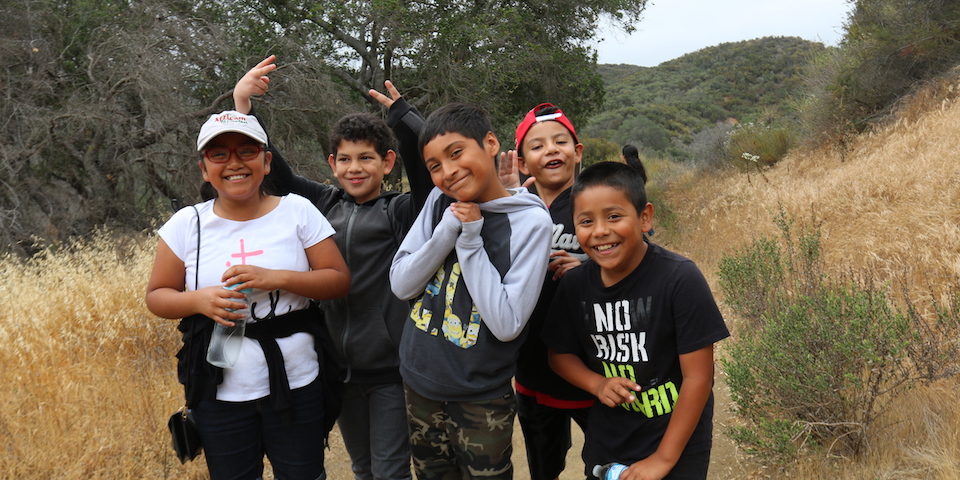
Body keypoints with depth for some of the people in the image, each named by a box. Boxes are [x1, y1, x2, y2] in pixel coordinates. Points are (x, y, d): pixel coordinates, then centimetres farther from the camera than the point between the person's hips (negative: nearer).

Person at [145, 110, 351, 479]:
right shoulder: (187, 225, -3)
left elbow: (340, 280, -6)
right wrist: (199, 300, -18)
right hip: (219, 394, 1)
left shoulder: (298, 211, -5)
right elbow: (156, 296, 3)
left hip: (296, 386, 0)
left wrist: (276, 278, -20)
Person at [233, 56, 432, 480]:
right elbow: (274, 169, 5)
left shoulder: (402, 212, -7)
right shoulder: (324, 205, 5)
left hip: (390, 368, -4)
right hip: (340, 366, 5)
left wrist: (402, 114, -15)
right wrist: (243, 104, -2)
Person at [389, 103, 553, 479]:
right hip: (419, 386, 5)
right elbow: (401, 285, -4)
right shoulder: (440, 202, -2)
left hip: (481, 402, -4)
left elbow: (507, 324, -21)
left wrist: (470, 240, -21)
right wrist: (448, 230, -17)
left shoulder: (530, 221, -16)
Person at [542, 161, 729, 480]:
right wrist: (598, 384, -14)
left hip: (678, 446, -4)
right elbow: (560, 352, 5)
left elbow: (698, 377, -19)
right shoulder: (574, 284, -9)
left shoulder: (680, 279, -22)